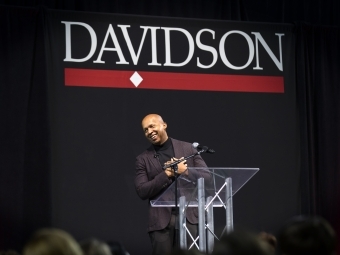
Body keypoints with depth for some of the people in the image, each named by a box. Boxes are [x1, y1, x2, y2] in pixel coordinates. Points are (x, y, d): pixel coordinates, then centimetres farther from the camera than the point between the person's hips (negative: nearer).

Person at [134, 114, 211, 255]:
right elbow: (142, 192, -3)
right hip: (161, 220, 0)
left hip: (189, 215, 0)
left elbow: (207, 177, 5)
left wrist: (185, 171, -12)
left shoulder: (188, 148, 9)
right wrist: (166, 174, -12)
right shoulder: (143, 159, 7)